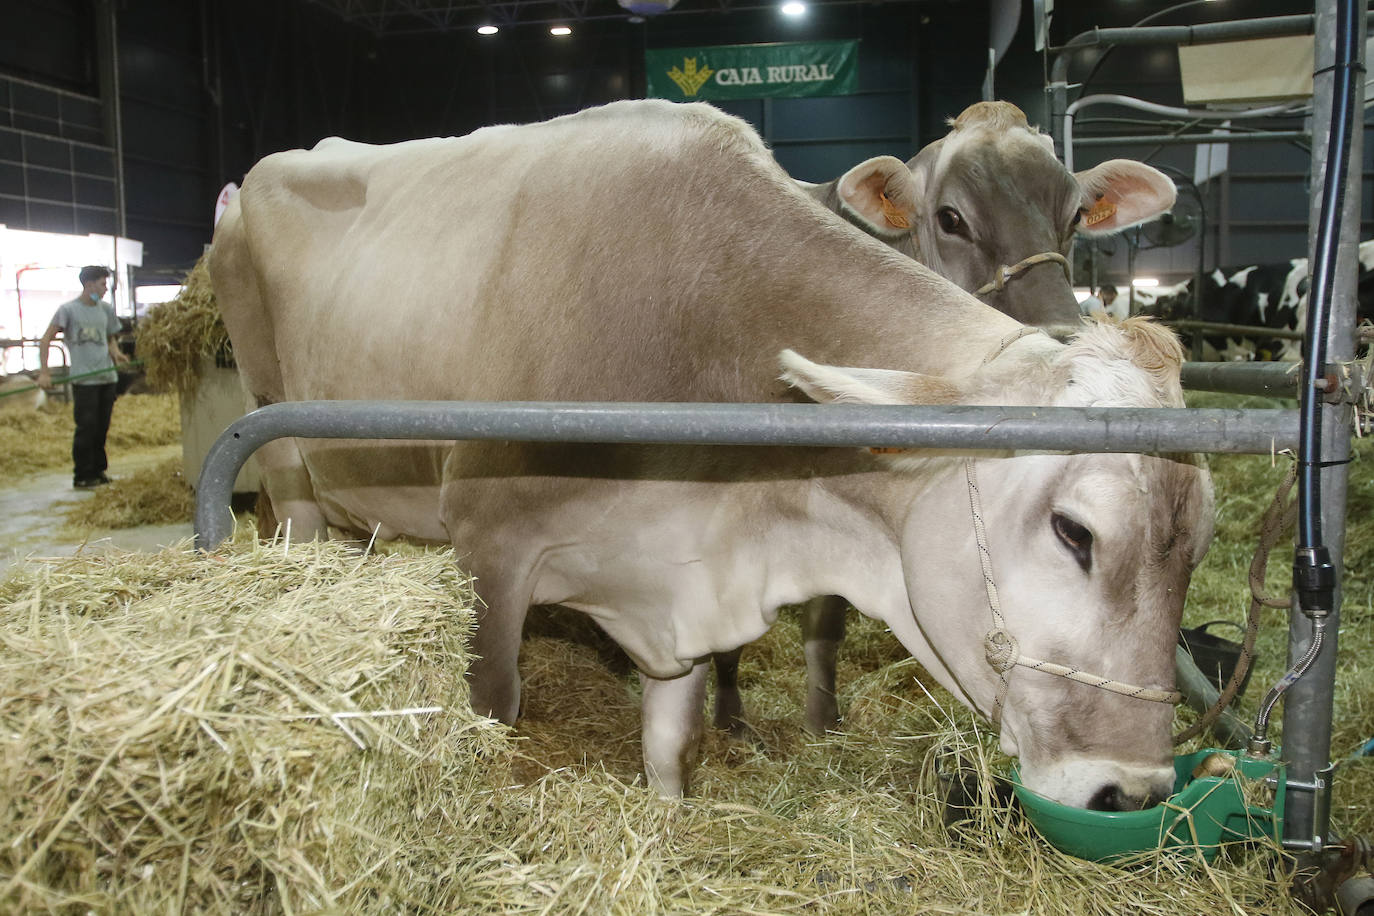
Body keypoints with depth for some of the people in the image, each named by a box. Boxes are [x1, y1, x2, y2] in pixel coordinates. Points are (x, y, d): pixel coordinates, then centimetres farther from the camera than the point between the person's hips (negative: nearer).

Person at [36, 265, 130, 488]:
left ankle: (97, 470, 20)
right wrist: (43, 372, -17)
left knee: (102, 428, 9)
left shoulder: (106, 309, 12)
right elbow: (45, 340, -8)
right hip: (83, 379, -5)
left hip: (107, 377, 5)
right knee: (86, 427, -5)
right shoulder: (68, 309, -4)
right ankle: (82, 476, 3)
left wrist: (115, 352, -2)